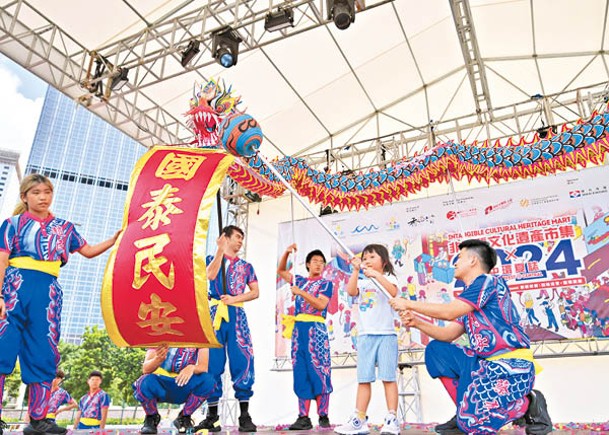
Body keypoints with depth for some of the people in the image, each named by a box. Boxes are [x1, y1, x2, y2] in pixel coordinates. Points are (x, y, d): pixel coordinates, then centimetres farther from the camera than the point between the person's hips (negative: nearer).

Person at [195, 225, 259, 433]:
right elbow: (210, 275, -9)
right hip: (215, 314, -1)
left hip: (236, 315, 1)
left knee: (242, 360, -8)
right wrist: (220, 250, -11)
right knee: (212, 362, -1)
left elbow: (255, 292, 8)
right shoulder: (213, 258, 14)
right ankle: (212, 415, 8)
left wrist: (235, 298, -6)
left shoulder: (246, 266, 18)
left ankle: (244, 415, -3)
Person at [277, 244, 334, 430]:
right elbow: (280, 270, 24)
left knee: (319, 371, -5)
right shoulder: (300, 281, 17)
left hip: (316, 329, -4)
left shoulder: (326, 284, 5)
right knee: (301, 373, 2)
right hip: (299, 329, 4)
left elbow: (321, 305, -9)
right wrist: (287, 253, 10)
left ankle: (323, 415, 2)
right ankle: (303, 417, 5)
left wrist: (301, 292, -15)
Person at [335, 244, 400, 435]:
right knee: (363, 379, 5)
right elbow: (351, 291, -6)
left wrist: (377, 275, -23)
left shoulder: (389, 278, 6)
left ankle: (392, 419, 3)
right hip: (365, 335, 4)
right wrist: (356, 270, -12)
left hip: (386, 334, -4)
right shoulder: (361, 282, 15)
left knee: (388, 377, -3)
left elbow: (393, 292, -16)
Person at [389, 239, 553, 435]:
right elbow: (448, 334, 12)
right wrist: (416, 322, -1)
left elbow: (448, 312, -18)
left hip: (512, 364, -9)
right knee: (435, 350, 6)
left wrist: (409, 304, -10)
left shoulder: (488, 281, -11)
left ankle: (528, 403, 4)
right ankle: (465, 410, 8)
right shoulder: (469, 299, 16)